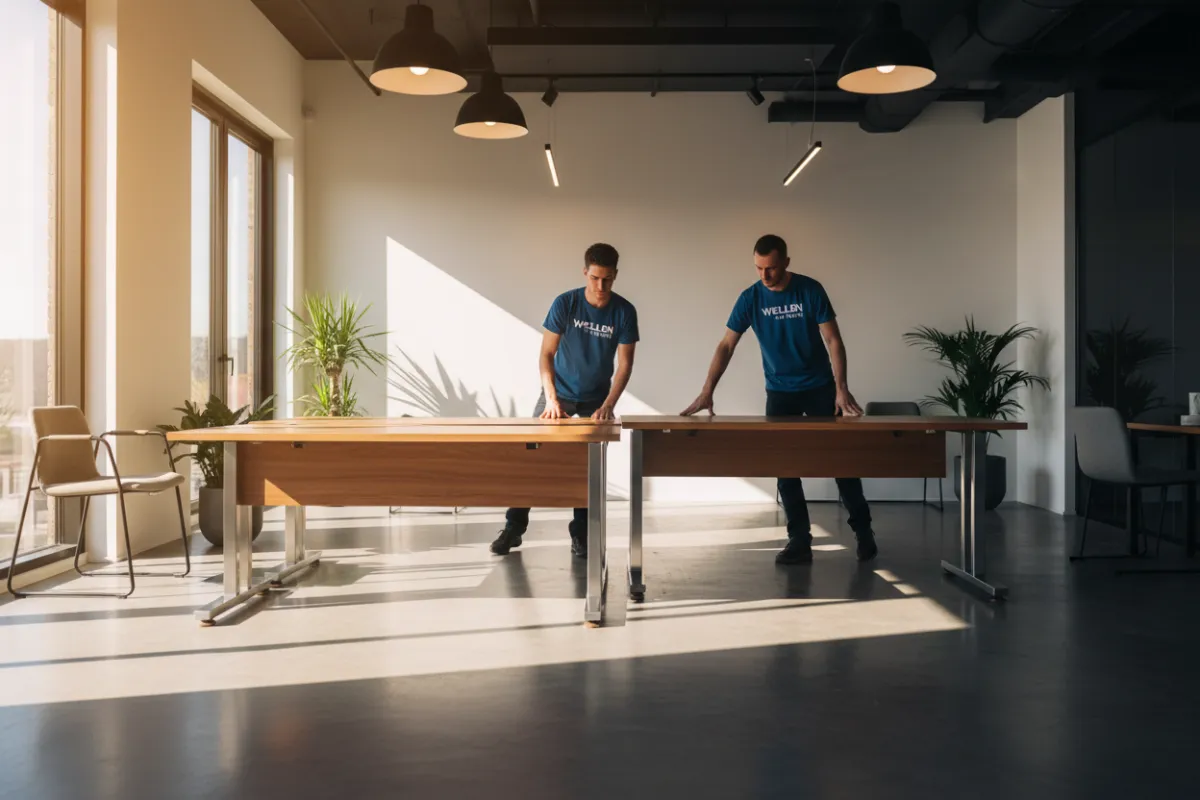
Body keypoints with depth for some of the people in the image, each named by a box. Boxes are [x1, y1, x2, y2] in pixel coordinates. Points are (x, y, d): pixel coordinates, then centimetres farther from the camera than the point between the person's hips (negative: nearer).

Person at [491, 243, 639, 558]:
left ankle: (581, 535, 12)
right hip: (559, 393, 0)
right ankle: (513, 528, 5)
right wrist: (551, 398, -25)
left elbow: (625, 364, -12)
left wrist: (607, 406, -24)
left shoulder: (624, 311, -13)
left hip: (596, 400, 1)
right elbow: (546, 354, -13)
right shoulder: (564, 303, -16)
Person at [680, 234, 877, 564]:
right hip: (779, 391, 2)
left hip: (819, 387, -2)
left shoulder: (810, 290, -12)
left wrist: (841, 387, -22)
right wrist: (707, 392, -19)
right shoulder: (750, 298, -8)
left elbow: (832, 340, -11)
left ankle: (863, 530, 16)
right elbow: (726, 346, -9)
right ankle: (800, 540, 7)